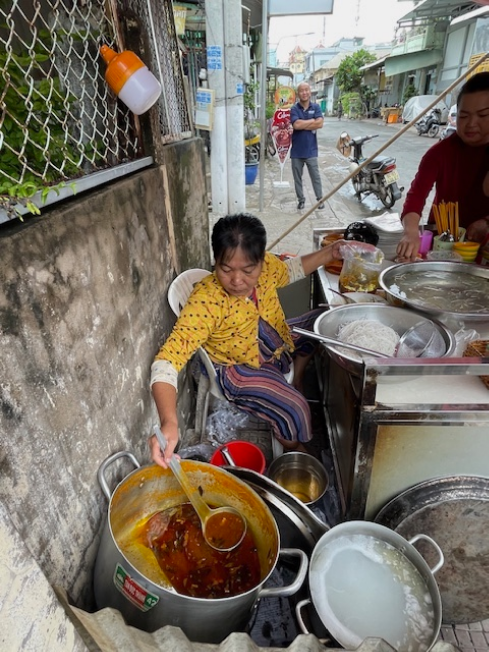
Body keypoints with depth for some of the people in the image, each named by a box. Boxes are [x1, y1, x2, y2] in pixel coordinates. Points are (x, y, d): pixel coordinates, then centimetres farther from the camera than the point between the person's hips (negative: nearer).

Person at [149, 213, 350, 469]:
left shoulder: (267, 266, -18)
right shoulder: (205, 302, -36)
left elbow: (291, 269, 8)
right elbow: (167, 361, -40)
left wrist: (329, 253, -5)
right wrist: (169, 422, -54)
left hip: (278, 343, 7)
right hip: (241, 370, -6)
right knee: (295, 409, -24)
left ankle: (296, 382, 33)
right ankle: (294, 453, 14)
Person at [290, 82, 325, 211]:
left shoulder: (316, 107, 4)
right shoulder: (294, 109, 0)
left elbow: (320, 123, -11)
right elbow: (296, 125, -17)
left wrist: (303, 125, -11)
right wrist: (312, 121, -7)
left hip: (311, 149, 0)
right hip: (297, 150, 0)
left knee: (316, 177, 5)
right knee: (297, 178, 8)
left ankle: (320, 199, 16)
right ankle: (301, 200, 21)